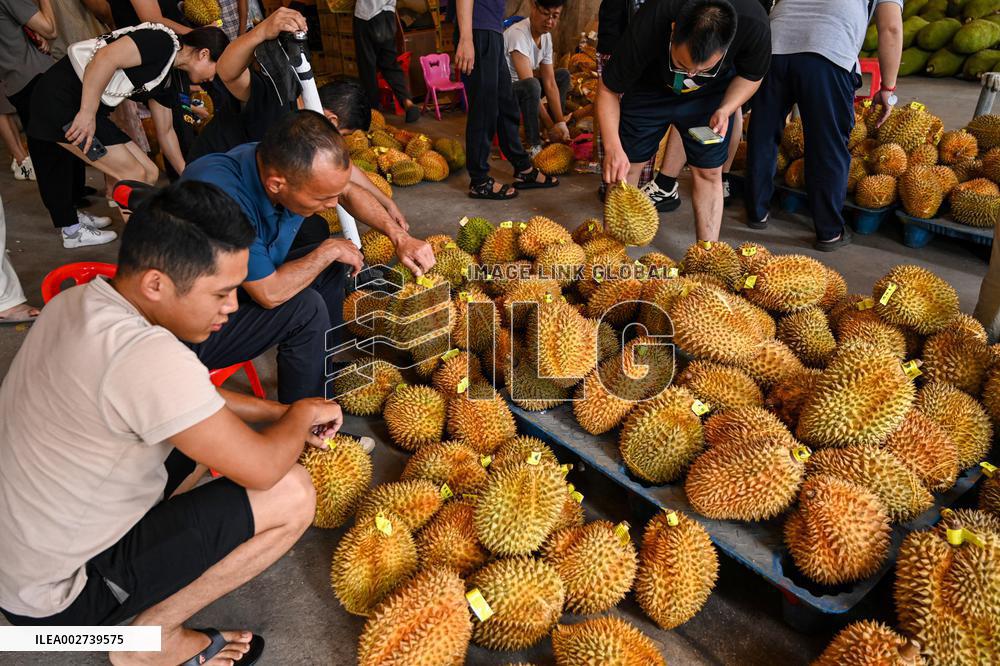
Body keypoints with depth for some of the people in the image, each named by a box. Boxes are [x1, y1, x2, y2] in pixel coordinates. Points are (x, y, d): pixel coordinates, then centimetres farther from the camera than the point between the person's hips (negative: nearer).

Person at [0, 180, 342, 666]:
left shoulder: (76, 301, -5)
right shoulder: (146, 357, -34)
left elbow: (189, 395, 9)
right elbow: (262, 469, -26)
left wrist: (280, 413, 2)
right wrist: (303, 415, -6)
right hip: (57, 597, -8)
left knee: (206, 425, 15)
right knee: (292, 494, -16)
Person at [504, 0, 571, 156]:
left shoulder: (546, 36, -1)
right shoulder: (518, 34, -26)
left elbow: (550, 83, -3)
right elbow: (529, 83, -30)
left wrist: (561, 123, -12)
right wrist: (551, 126, -28)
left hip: (522, 89, 9)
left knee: (563, 75, 10)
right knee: (531, 86, -36)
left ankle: (557, 136, 7)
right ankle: (533, 145, -18)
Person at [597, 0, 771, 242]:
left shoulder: (754, 25, -34)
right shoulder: (646, 27, -39)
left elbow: (751, 75, -10)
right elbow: (607, 89, -24)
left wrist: (725, 110, -28)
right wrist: (612, 147, -34)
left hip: (711, 94, 1)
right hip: (650, 87, 0)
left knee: (709, 173, -5)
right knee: (625, 166, -2)